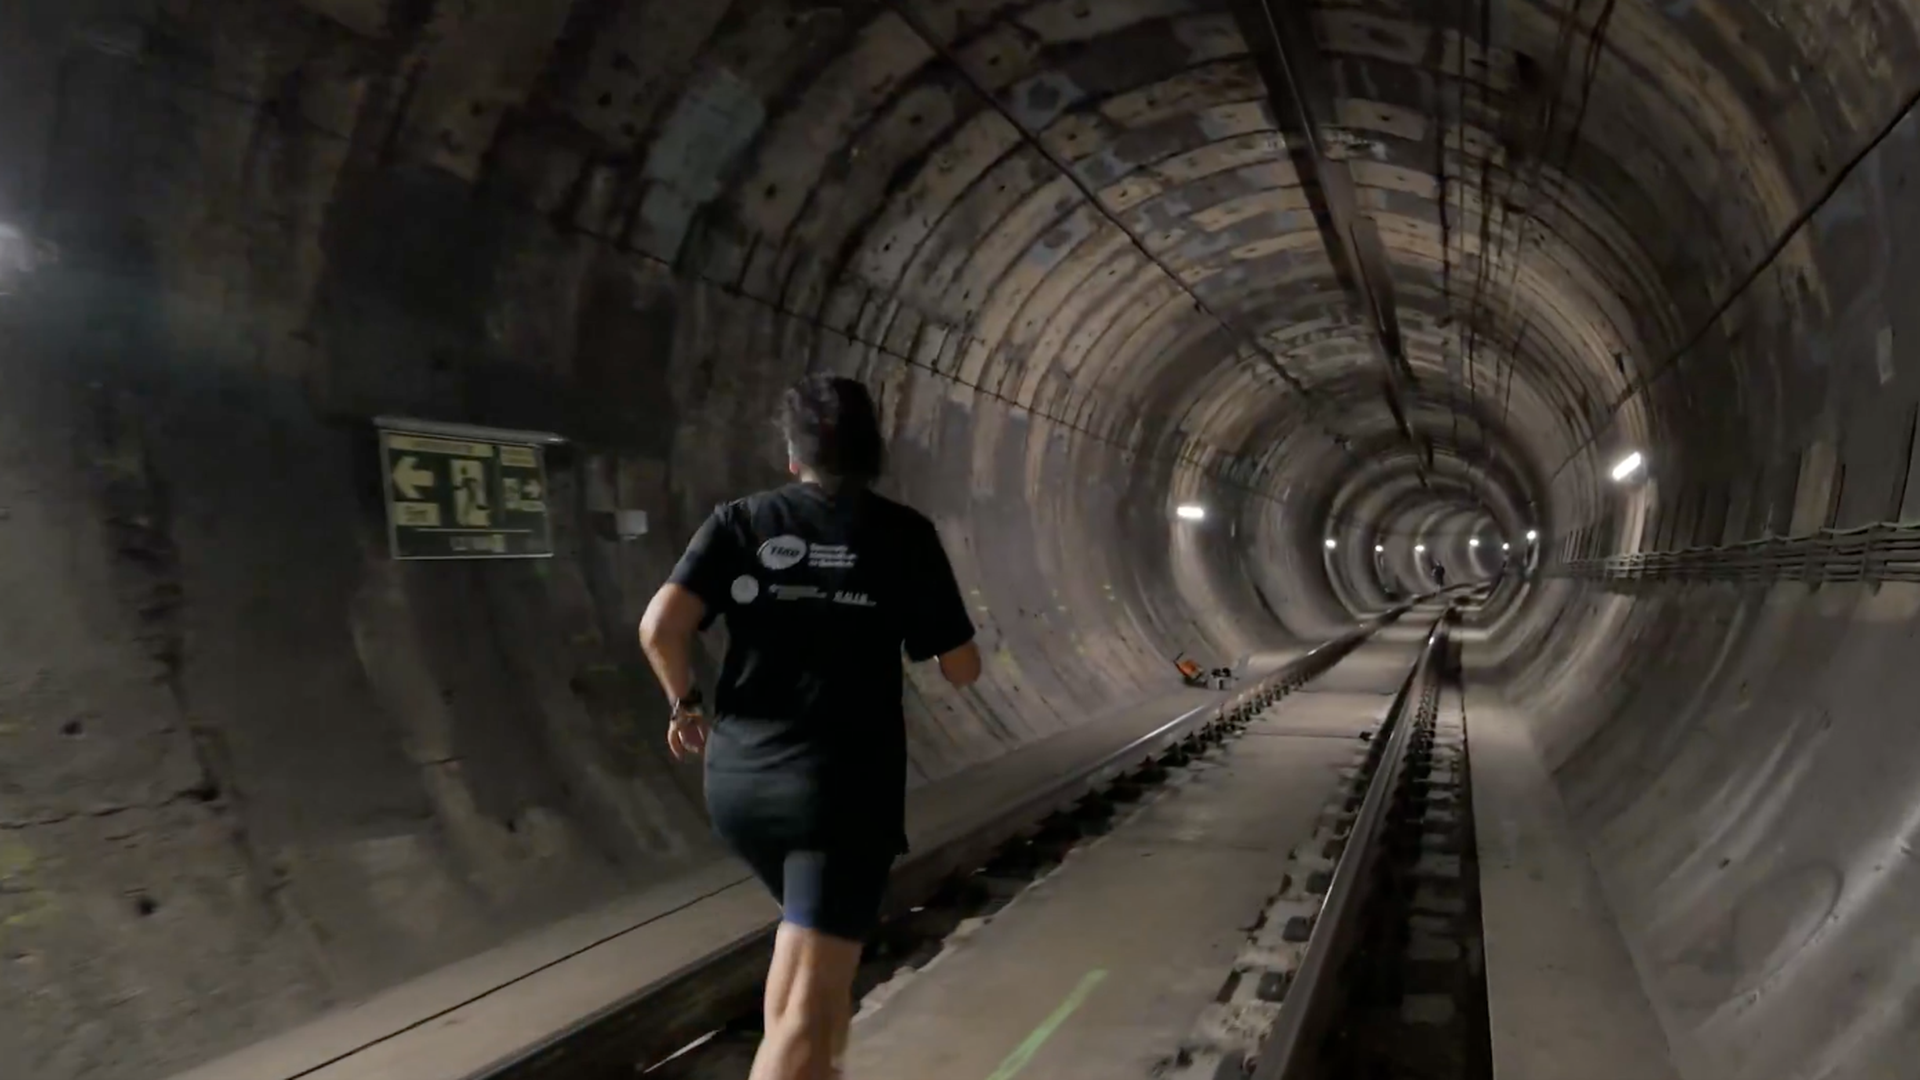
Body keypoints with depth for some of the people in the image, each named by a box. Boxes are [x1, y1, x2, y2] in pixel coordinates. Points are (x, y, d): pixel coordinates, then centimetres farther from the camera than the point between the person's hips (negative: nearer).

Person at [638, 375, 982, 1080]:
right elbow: (963, 669, 2)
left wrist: (684, 703, 9)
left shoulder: (739, 521, 4)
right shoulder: (904, 534, -1)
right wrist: (912, 625, 23)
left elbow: (660, 627, -9)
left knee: (813, 929, 31)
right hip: (843, 784, -4)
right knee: (810, 1003, -4)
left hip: (738, 778, 4)